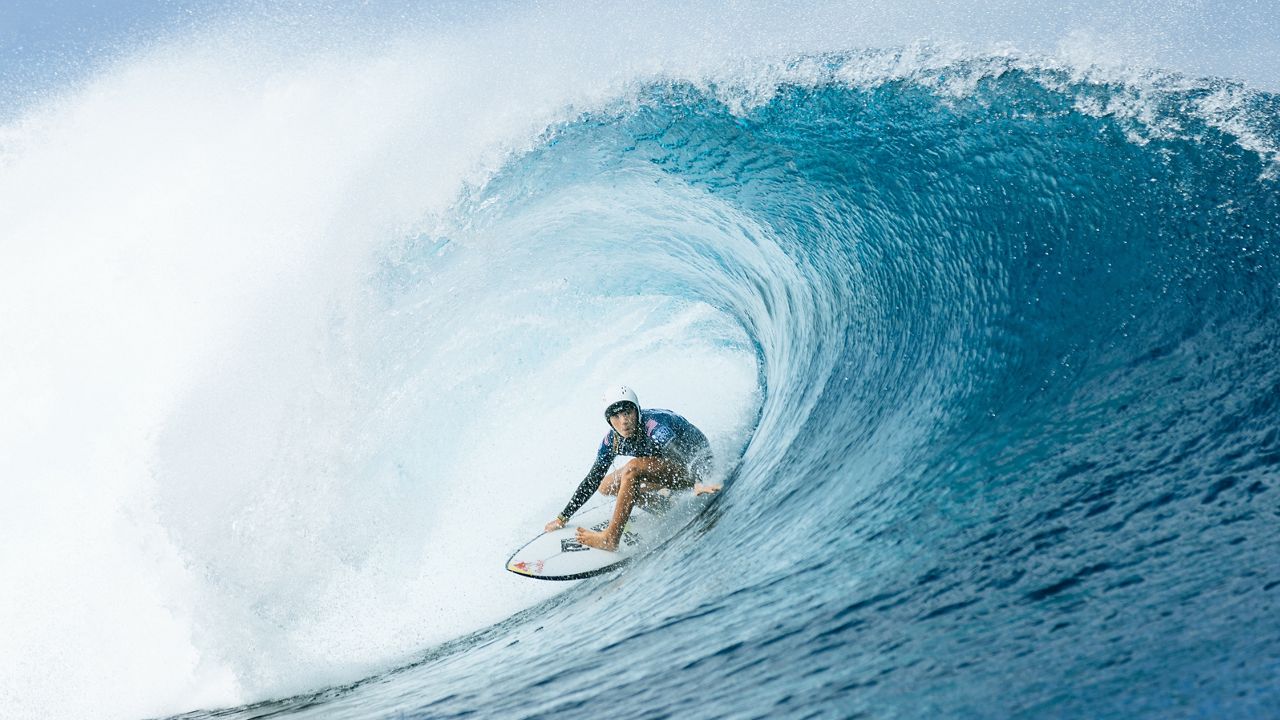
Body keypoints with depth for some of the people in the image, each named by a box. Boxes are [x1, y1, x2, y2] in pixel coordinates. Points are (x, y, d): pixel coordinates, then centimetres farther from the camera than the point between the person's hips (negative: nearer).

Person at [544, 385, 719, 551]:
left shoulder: (655, 426, -32)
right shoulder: (612, 440, -11)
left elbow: (680, 457, -46)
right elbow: (593, 479, -3)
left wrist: (697, 484, -67)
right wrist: (563, 517, -3)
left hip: (697, 466, -8)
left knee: (632, 469, -30)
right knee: (605, 486, 0)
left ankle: (610, 538, -27)